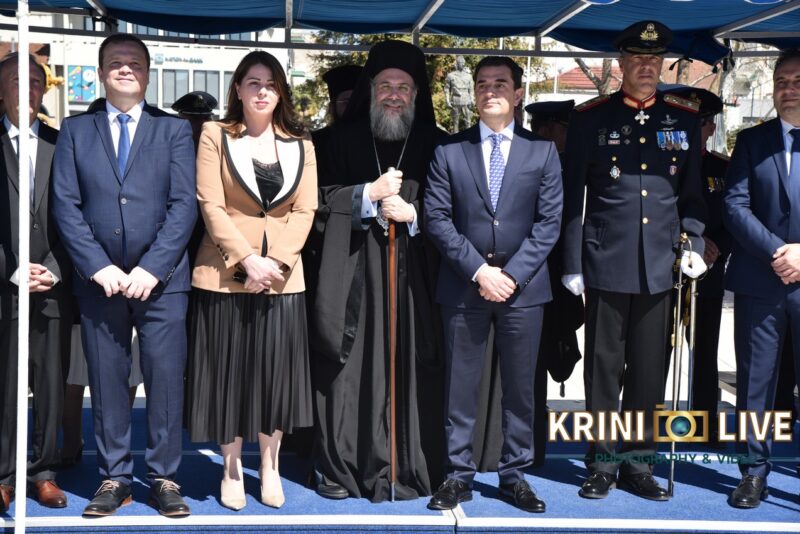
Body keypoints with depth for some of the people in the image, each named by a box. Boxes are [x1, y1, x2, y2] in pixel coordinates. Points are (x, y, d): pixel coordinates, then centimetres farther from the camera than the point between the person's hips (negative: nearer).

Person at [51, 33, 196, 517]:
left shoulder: (174, 129, 7)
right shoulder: (75, 130, 10)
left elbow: (185, 204, -2)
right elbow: (66, 206, 2)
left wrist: (152, 269, -11)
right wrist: (99, 267, -9)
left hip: (161, 278, -1)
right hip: (99, 278, 1)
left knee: (166, 378, -1)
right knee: (107, 381, 5)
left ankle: (165, 478, 10)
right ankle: (114, 478, 16)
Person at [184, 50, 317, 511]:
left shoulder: (300, 145, 9)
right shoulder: (216, 136, 1)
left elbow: (305, 210, 2)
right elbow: (211, 205, -7)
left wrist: (273, 262, -11)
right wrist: (247, 259, -16)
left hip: (283, 277, 2)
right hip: (226, 275, -2)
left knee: (277, 371, 4)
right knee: (228, 372, 3)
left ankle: (270, 468, 19)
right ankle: (232, 469, 17)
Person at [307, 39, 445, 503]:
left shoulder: (435, 144, 10)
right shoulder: (343, 138, 10)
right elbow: (323, 199, 4)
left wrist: (413, 213, -8)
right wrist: (370, 192, -8)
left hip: (414, 273, 0)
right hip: (355, 271, 0)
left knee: (411, 368, -3)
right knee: (350, 366, -2)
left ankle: (411, 466, 6)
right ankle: (341, 465, 8)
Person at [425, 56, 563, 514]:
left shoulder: (542, 151, 6)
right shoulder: (449, 151, 5)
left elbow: (549, 222, 0)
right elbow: (437, 218, -1)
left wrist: (512, 274, -11)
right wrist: (478, 269, -11)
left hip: (523, 287, 0)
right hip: (464, 286, 0)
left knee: (520, 386, 7)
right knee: (461, 385, 5)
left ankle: (515, 474, 18)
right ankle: (459, 475, 14)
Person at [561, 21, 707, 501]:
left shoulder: (684, 118, 10)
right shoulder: (591, 118, 2)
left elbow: (692, 192, 14)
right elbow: (572, 196, 1)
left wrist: (694, 245, 0)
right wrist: (572, 263, -2)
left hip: (659, 265, 2)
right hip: (606, 263, -2)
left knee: (649, 368, 8)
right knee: (604, 366, 4)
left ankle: (639, 462, 20)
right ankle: (603, 462, 16)